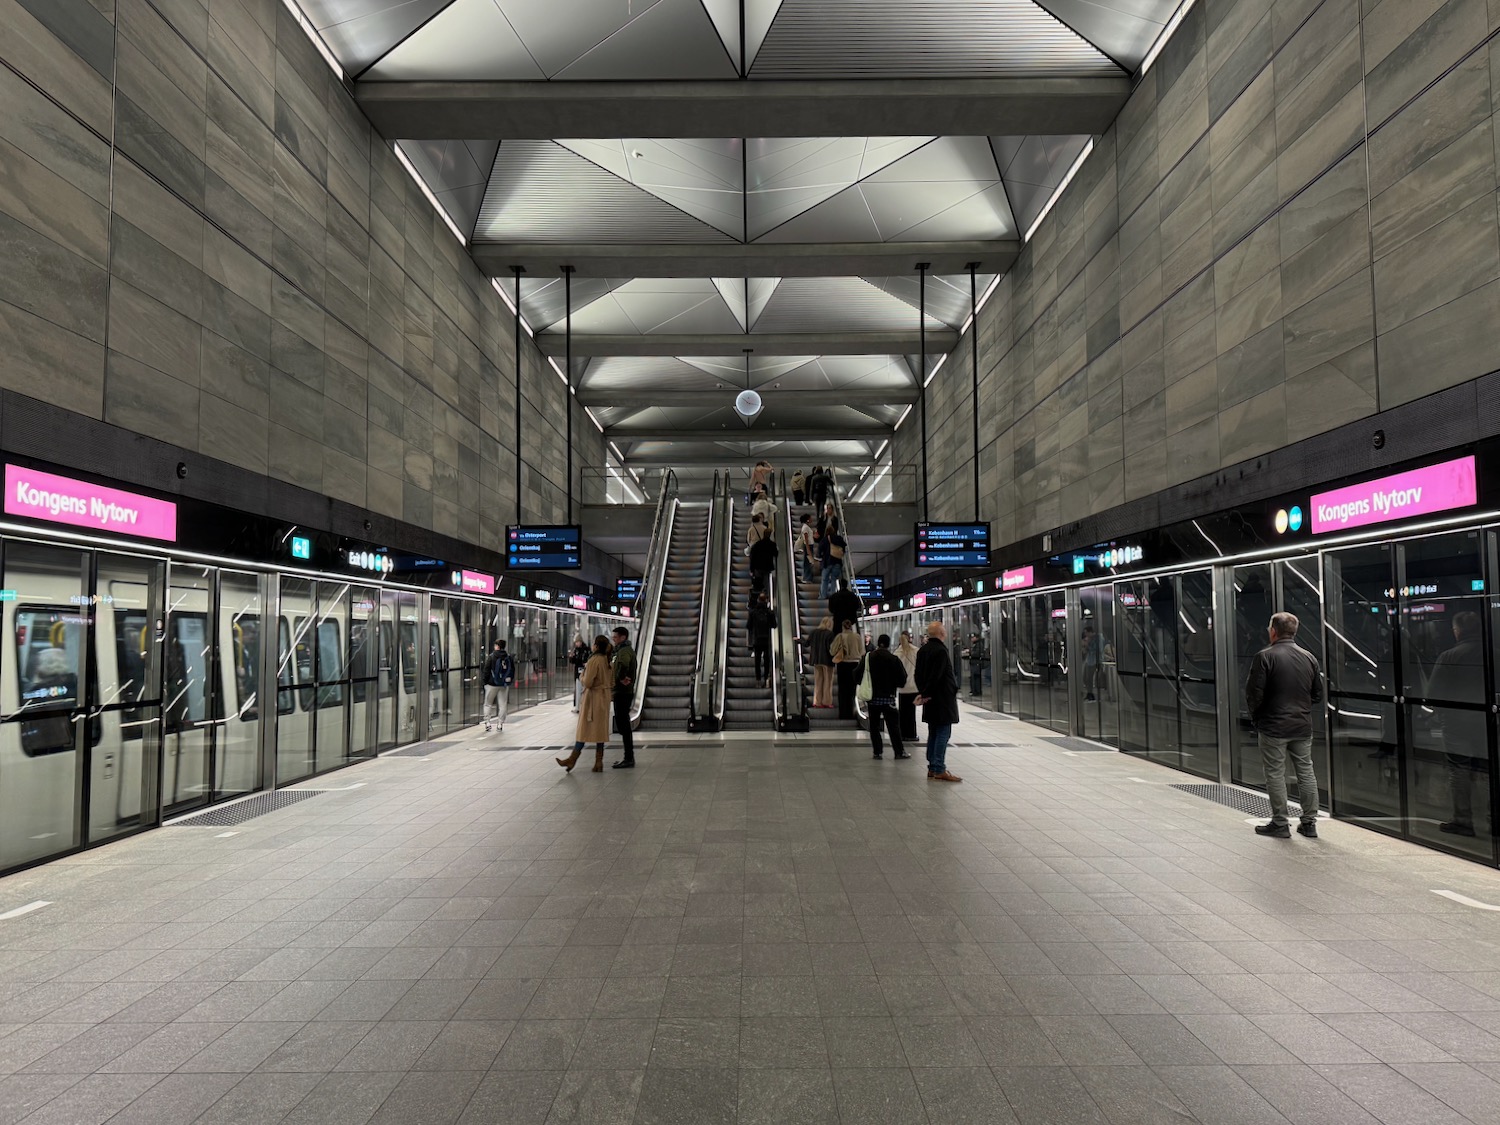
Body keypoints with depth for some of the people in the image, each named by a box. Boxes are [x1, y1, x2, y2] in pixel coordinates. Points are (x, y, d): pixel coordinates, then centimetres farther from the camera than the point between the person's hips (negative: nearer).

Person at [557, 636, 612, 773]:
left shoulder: (594, 660, -18)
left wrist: (582, 675, -1)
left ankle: (573, 759, 7)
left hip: (593, 697, -7)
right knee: (600, 729, 9)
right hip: (605, 696, 8)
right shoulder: (607, 660, 5)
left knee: (585, 729, -1)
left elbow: (587, 683, -19)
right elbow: (612, 681, 13)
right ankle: (598, 762, 11)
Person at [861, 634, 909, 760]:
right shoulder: (894, 659, -8)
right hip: (888, 697, -2)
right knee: (893, 725, 5)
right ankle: (899, 752, 8)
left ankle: (877, 752, 8)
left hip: (872, 697, 2)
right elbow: (902, 680, -5)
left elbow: (858, 675, 2)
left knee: (874, 725, 9)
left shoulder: (867, 658, -2)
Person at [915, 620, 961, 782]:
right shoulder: (940, 651, -17)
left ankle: (932, 768, 18)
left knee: (933, 733, 14)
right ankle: (939, 770, -6)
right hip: (942, 699, -9)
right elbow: (936, 676, -19)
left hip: (930, 700, 9)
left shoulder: (922, 650, 10)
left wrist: (922, 692, 5)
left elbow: (918, 674, 10)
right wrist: (924, 694, -10)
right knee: (943, 733, -5)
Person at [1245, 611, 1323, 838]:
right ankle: (1309, 822, 18)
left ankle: (1280, 823, 7)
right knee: (1306, 771, 13)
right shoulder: (1309, 658, 6)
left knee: (1275, 773, 2)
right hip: (1303, 726, 6)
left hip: (1273, 727, -6)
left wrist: (1256, 716, 3)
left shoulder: (1265, 657, -13)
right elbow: (1318, 694, 11)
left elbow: (1254, 693, -14)